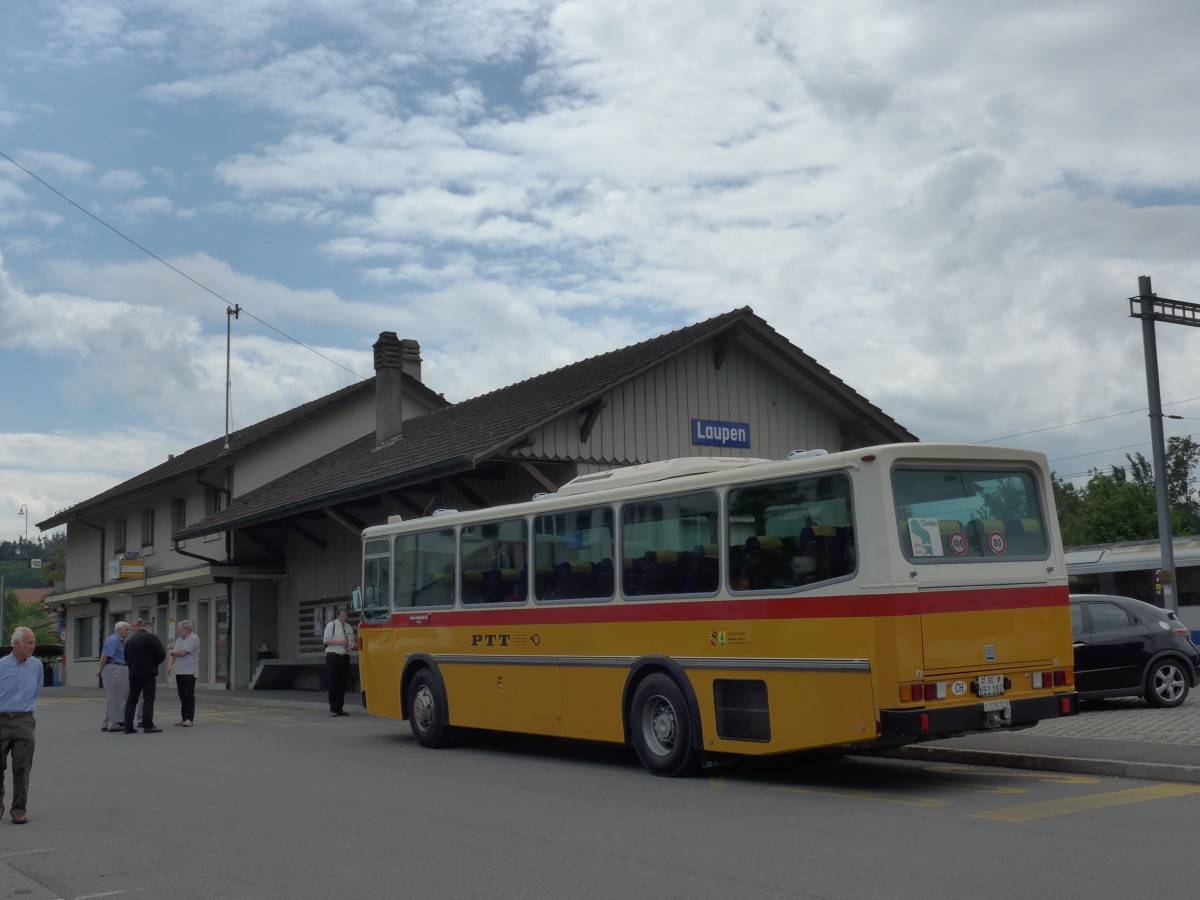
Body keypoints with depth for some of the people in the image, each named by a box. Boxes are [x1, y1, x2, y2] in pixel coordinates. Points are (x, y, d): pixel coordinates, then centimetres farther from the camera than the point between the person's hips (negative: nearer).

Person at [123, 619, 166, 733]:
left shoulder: (130, 639, 11)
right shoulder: (152, 638, -7)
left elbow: (126, 658, 14)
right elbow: (162, 654, -10)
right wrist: (155, 662, 10)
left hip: (133, 674, 6)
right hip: (148, 673, -6)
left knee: (132, 700, 9)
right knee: (148, 699, -2)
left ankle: (128, 726, 7)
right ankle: (148, 725, -5)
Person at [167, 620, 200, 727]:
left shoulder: (194, 639, -11)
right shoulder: (179, 639, 16)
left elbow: (182, 652, -18)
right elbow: (173, 655, 14)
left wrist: (172, 652, 1)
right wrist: (170, 665, -3)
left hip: (190, 672, -8)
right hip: (179, 672, 8)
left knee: (189, 696, -6)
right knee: (182, 696, 9)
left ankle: (189, 719, -6)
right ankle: (184, 718, 13)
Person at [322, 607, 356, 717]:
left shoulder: (349, 627, 16)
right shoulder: (331, 625, -2)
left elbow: (352, 641, 23)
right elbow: (326, 640, -9)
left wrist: (352, 645, -1)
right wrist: (341, 642, -17)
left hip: (345, 657, 6)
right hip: (333, 657, -6)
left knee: (343, 683, 6)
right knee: (333, 683, -5)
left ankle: (339, 708, 14)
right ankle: (333, 709, 2)